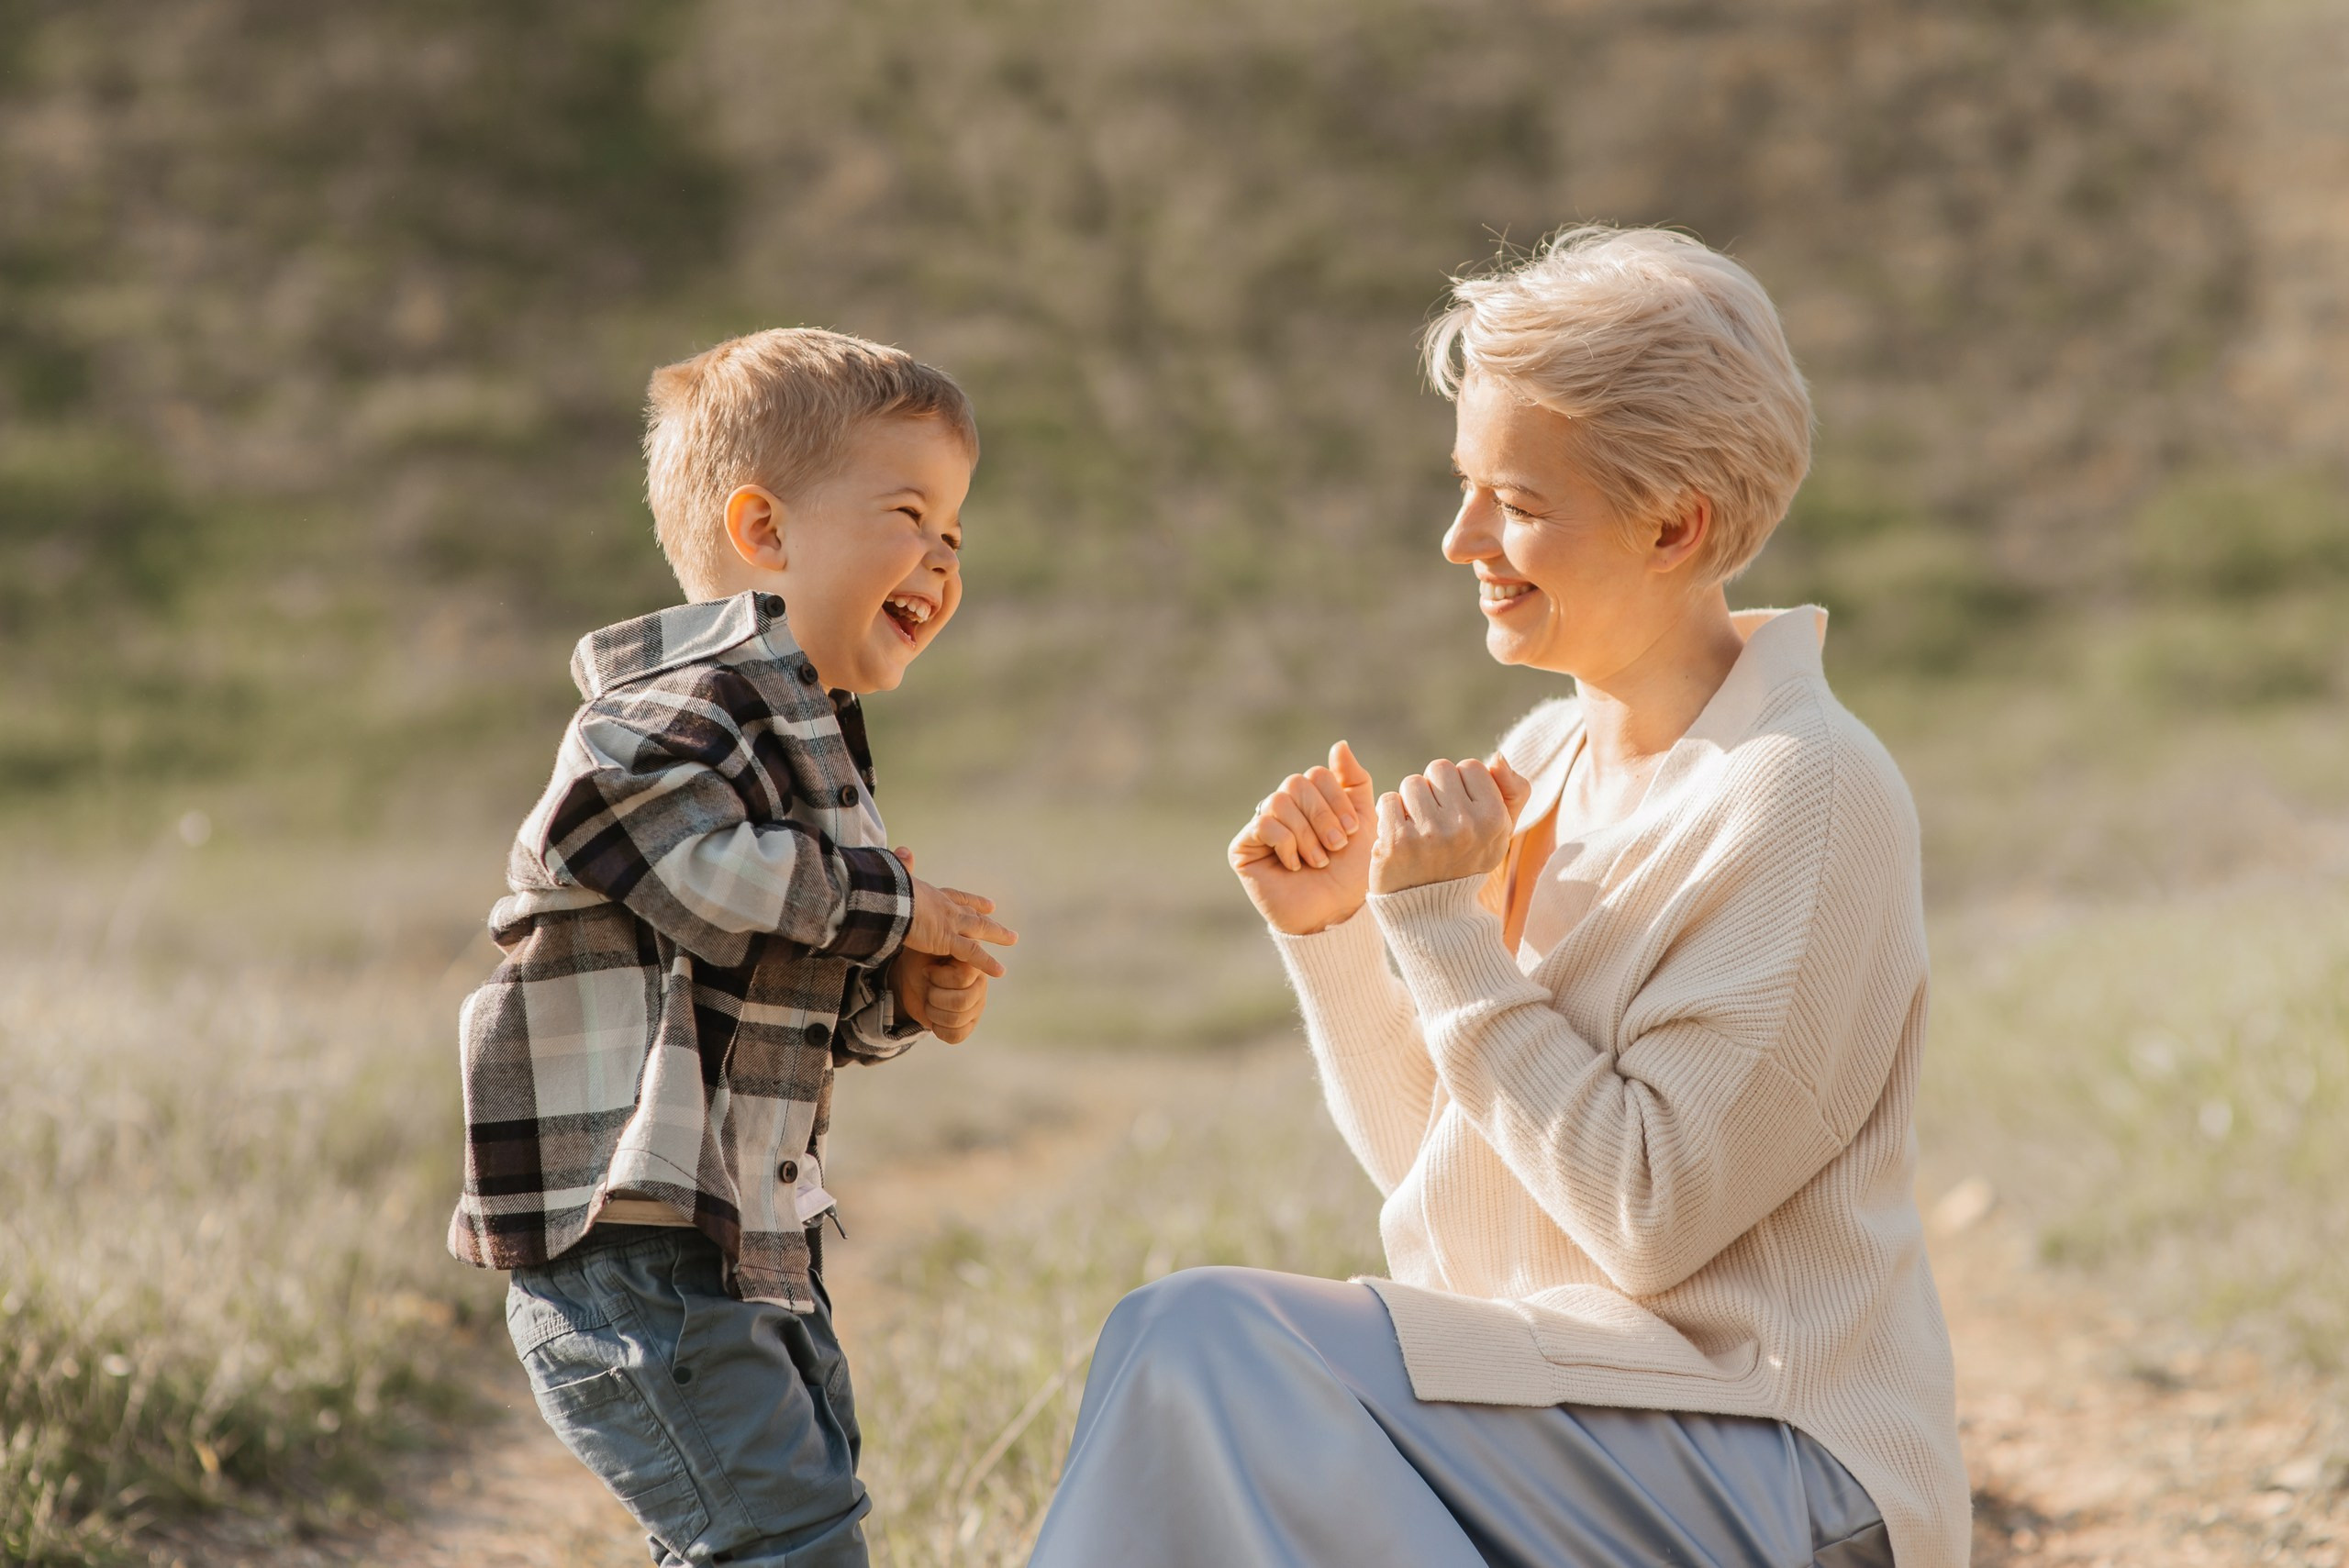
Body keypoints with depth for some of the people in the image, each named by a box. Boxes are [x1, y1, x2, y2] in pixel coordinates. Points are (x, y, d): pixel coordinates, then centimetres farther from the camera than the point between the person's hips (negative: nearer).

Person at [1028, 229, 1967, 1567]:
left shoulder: (1803, 793, -14)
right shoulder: (1546, 761, 10)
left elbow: (1653, 1215, -19)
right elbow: (1430, 1163, 13)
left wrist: (1447, 928, -18)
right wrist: (1337, 927, -1)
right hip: (1567, 1412, 8)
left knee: (1205, 1343, -23)